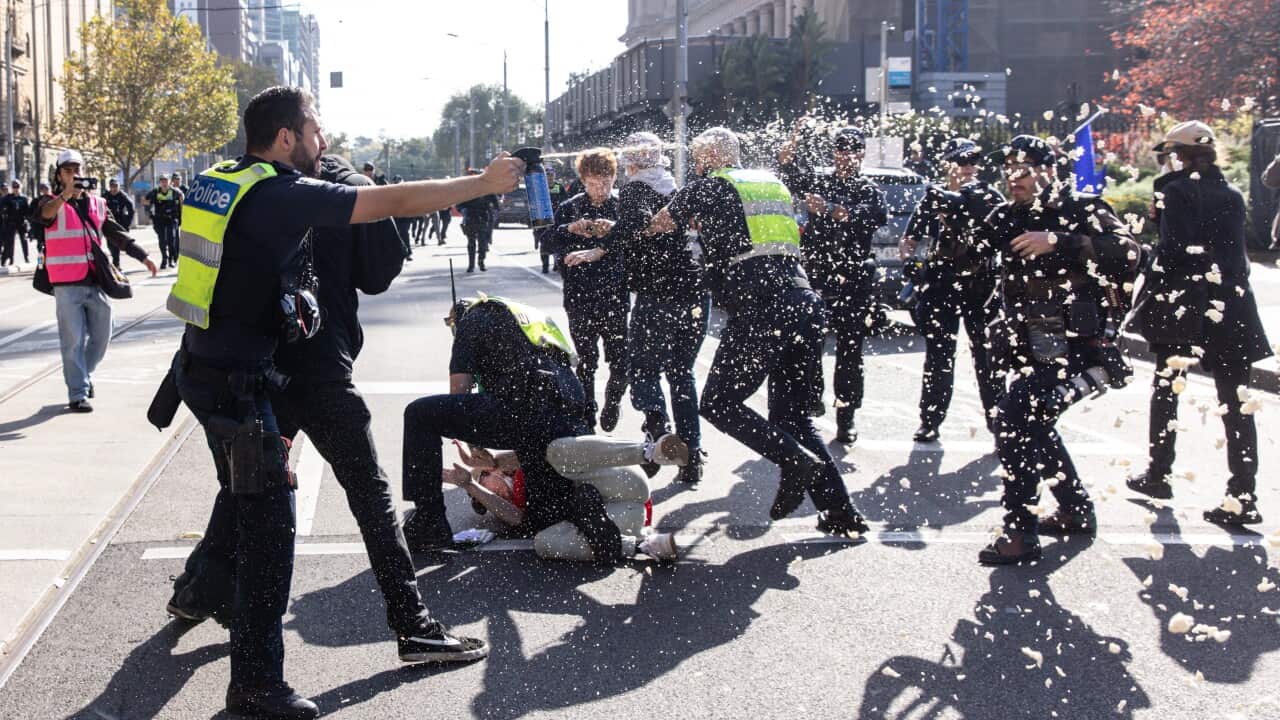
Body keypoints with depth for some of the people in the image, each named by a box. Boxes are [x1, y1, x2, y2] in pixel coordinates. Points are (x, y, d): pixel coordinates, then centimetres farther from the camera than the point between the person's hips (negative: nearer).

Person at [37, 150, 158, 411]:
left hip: (96, 282, 5)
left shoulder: (96, 204, 14)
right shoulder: (52, 203, 1)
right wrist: (65, 195, -41)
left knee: (101, 337, 12)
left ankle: (84, 376, 36)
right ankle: (77, 394, 2)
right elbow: (44, 214, -23)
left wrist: (143, 256, 6)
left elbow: (116, 233, 15)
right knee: (73, 340, -4)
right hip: (67, 285, -5)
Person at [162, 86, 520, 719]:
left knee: (243, 495, 28)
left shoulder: (220, 180, 7)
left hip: (202, 364, 9)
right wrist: (482, 184, -9)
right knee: (269, 521, -6)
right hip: (238, 379, -9)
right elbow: (395, 201, -18)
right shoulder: (287, 195, -17)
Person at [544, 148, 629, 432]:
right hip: (580, 299, 0)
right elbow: (547, 241, -1)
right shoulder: (571, 208, 4)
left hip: (615, 298, 0)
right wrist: (569, 228, -19)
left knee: (621, 363, -1)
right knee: (586, 363, 7)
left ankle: (612, 402, 27)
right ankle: (587, 416, 22)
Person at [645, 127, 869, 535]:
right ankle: (840, 513, 6)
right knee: (792, 415, 14)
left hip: (759, 310, -6)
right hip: (806, 304, 7)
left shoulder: (707, 187, 8)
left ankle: (796, 460, -14)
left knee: (718, 403, 4)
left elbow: (659, 226, 23)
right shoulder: (772, 183, 24)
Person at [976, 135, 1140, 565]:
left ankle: (1020, 533, -13)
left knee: (1014, 418, -19)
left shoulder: (1082, 211, -9)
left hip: (1079, 348, -8)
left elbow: (1127, 252, -25)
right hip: (1033, 349, 8)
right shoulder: (1007, 218, 10)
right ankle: (1076, 511, 39)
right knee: (1031, 426, 18)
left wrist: (1059, 242, -32)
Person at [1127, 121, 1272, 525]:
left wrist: (1149, 288, -4)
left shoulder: (1178, 191, -7)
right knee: (1235, 401, 1)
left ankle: (1158, 474, 21)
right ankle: (1243, 496, -2)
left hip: (1183, 304, -4)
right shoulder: (1231, 196, 10)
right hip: (1231, 306, 4)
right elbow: (1238, 252, 12)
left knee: (1166, 388, 13)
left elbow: (1173, 249, -14)